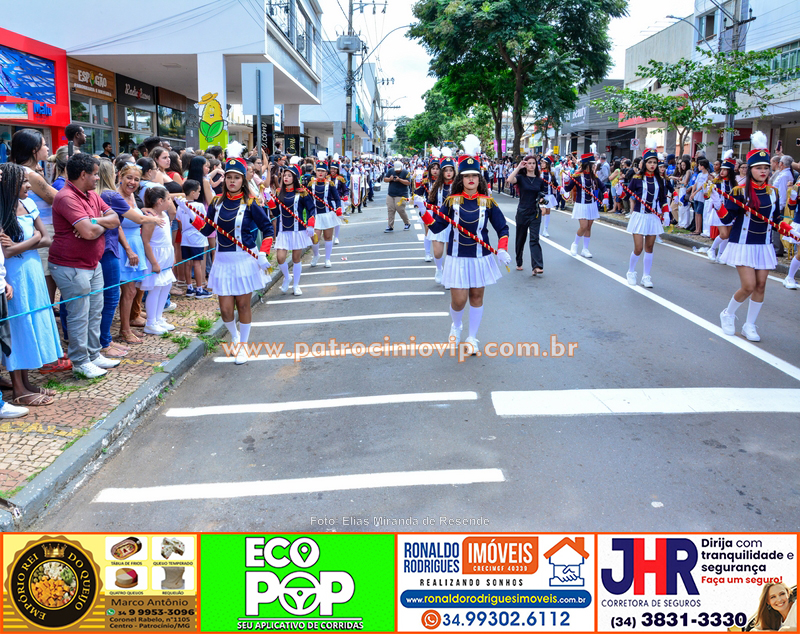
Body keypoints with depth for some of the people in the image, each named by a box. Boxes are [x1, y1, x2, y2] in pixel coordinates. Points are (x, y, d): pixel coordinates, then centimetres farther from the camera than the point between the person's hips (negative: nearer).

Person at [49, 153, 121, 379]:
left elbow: (115, 219, 4)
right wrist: (102, 225, -6)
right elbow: (89, 232, -28)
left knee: (95, 312, 16)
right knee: (79, 316, -1)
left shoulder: (92, 195, 10)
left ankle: (94, 355, 28)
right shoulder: (67, 198, -20)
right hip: (71, 267, -9)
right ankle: (80, 362, 11)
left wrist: (95, 222, -16)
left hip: (93, 264, 9)